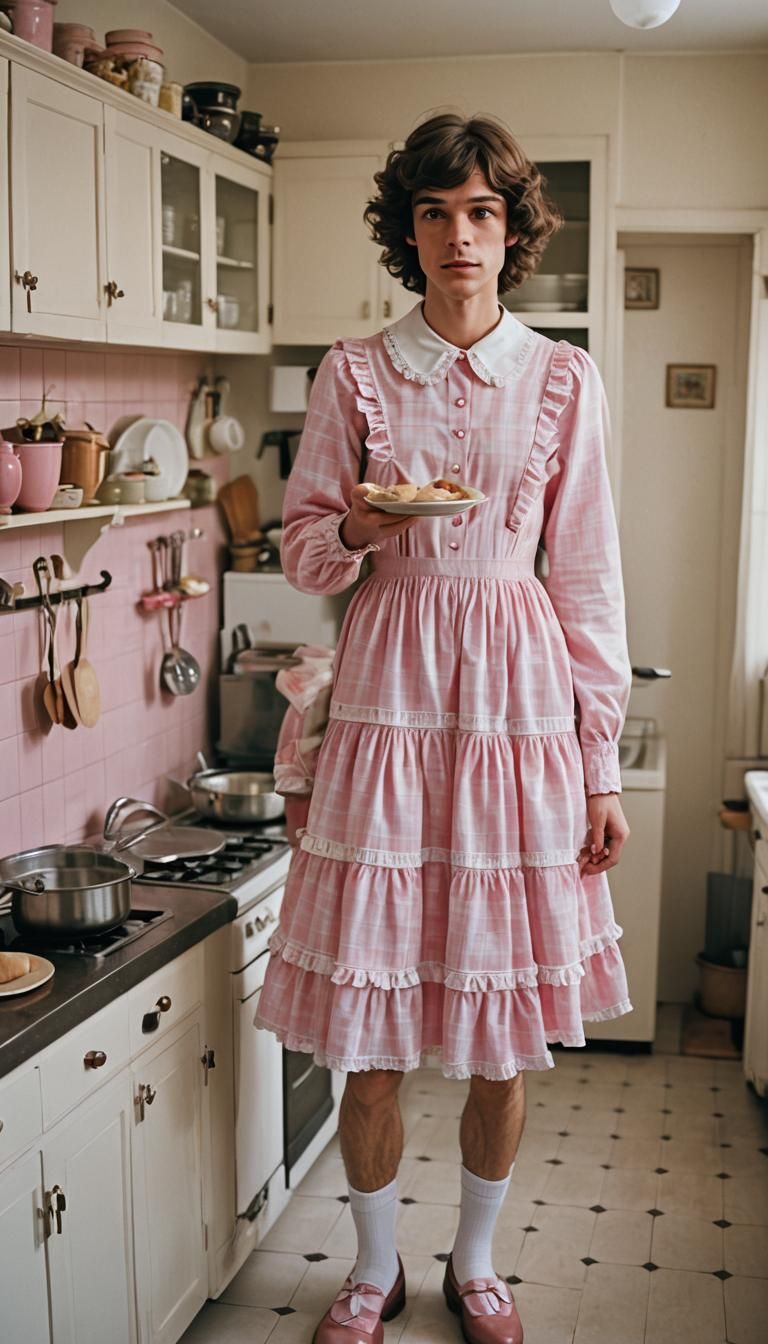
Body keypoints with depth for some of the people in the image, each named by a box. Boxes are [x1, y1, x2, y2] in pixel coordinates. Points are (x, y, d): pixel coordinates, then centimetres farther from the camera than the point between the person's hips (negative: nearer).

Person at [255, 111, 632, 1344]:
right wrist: (357, 530, -17)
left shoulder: (564, 380, 5)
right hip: (391, 698, 0)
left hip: (519, 707, 1)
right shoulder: (353, 373, 4)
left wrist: (602, 766, 2)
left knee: (507, 1025, 8)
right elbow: (302, 549, 8)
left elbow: (588, 578, 4)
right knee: (369, 1023, 3)